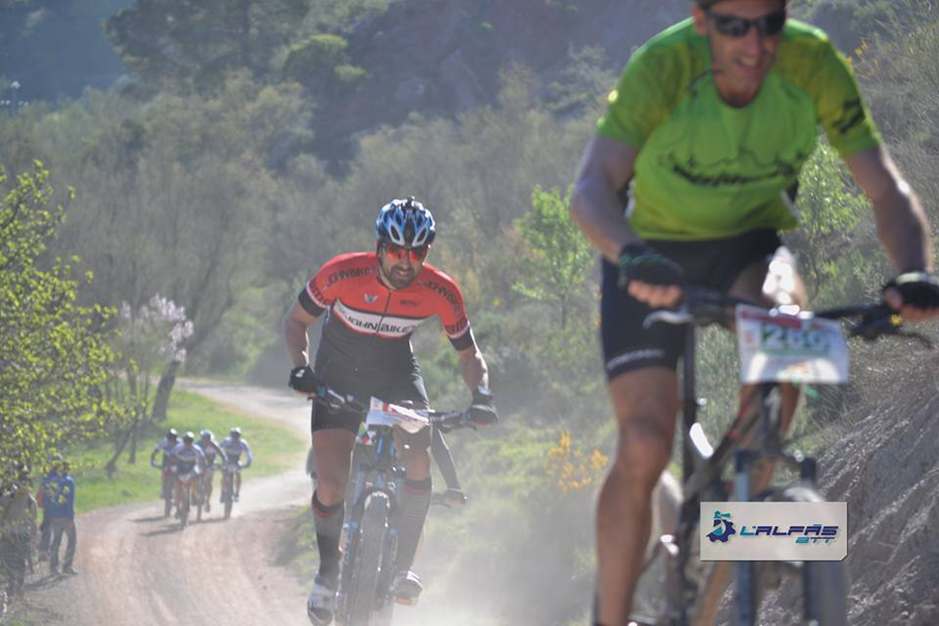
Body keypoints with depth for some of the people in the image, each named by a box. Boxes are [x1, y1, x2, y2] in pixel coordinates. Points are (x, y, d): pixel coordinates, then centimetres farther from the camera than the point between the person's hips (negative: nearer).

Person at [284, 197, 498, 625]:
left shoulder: (440, 293, -21)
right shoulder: (343, 274, -26)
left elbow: (469, 354, -7)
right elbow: (296, 321, -11)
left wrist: (481, 396, -26)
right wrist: (301, 367, -28)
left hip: (396, 373, 1)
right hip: (339, 376, -1)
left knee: (419, 465, -23)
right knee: (331, 487, -13)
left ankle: (402, 567, -9)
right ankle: (328, 573, 11)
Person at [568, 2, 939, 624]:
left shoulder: (813, 64, -23)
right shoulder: (663, 66, -28)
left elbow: (886, 187, -21)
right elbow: (592, 189, -38)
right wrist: (632, 259, -59)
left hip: (751, 246, 1)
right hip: (656, 254, -1)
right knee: (644, 448, -15)